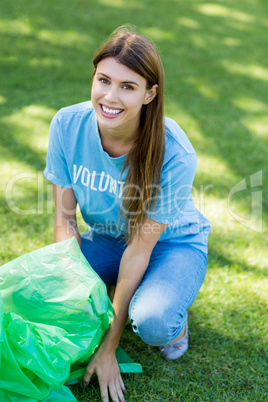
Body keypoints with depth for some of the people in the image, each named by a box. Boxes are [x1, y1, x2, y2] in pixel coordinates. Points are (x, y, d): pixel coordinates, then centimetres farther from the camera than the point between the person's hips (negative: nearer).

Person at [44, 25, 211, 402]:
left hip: (172, 242, -4)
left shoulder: (174, 155, -30)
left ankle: (175, 317, 4)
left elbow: (139, 249, -26)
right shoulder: (67, 125, -20)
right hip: (105, 238, 4)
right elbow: (65, 219, -12)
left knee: (150, 321, -34)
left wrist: (108, 348, -22)